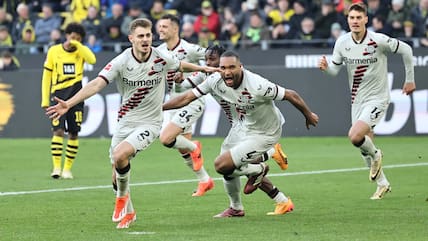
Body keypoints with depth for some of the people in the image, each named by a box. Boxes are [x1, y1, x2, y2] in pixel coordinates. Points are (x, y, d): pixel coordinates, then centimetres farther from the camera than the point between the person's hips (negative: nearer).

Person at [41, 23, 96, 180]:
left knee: (74, 134, 1)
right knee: (58, 131, -13)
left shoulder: (81, 51, 5)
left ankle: (67, 168, 10)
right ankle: (56, 167, -13)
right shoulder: (53, 51, 4)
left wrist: (77, 45, -16)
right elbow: (46, 76, 8)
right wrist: (45, 100, 4)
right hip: (58, 94, -1)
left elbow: (92, 60, -18)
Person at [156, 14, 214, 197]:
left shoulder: (189, 49, -17)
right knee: (183, 150, 13)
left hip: (192, 101, -7)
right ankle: (204, 180, 30)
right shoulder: (159, 51, 2)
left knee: (165, 138, -20)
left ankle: (194, 148, 7)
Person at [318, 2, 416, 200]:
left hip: (377, 98, -6)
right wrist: (325, 67, -20)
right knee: (364, 144, 11)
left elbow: (406, 50, -5)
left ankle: (375, 155, 7)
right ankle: (382, 184, 30)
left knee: (355, 136, -25)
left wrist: (410, 80, 3)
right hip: (357, 100, 6)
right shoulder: (342, 43, -4)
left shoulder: (378, 40, -17)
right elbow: (335, 69, 4)